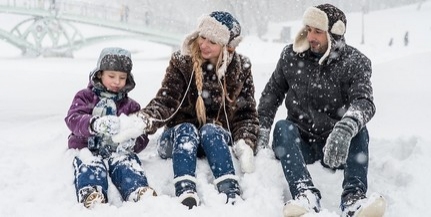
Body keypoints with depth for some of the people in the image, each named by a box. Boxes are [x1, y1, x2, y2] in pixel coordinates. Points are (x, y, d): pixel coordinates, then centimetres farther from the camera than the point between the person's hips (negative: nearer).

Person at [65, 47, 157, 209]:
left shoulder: (131, 106, 21)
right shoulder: (85, 97, 14)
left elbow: (142, 136, 12)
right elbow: (73, 119, -7)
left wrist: (133, 142, -16)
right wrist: (95, 124, -32)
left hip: (118, 150, 1)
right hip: (88, 149, -1)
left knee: (126, 162, -32)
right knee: (90, 164, -35)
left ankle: (138, 191, -60)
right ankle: (91, 194, -63)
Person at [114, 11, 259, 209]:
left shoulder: (241, 68, -2)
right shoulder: (181, 62, -7)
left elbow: (246, 113, 0)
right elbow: (165, 101, -14)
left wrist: (245, 144, -18)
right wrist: (143, 120, -35)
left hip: (218, 139, 1)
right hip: (179, 137, 0)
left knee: (210, 130, -32)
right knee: (187, 129, -33)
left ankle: (231, 193, -48)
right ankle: (186, 194, -53)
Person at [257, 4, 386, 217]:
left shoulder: (355, 63, -7)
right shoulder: (291, 56, 1)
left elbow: (364, 101, -24)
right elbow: (272, 93, 11)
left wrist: (346, 128, -46)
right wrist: (262, 131, -2)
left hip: (337, 146, -1)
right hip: (300, 142, 1)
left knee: (358, 131, -29)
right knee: (282, 127, -28)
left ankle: (354, 196, -47)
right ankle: (305, 193, -50)